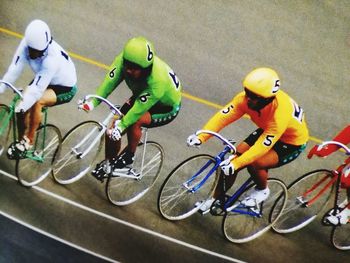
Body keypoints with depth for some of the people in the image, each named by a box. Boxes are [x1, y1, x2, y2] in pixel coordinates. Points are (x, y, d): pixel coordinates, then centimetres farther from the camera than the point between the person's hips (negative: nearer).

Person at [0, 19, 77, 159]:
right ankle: (21, 140, 12)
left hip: (65, 89, -6)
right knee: (23, 108, -11)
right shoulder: (26, 44, -23)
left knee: (36, 101, -30)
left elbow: (37, 88, -38)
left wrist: (20, 108, -42)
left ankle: (29, 140, -12)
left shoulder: (52, 58, -38)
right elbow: (14, 69, -24)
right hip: (42, 79, 6)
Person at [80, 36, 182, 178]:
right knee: (113, 130, -7)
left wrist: (120, 126, -38)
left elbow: (138, 108, -39)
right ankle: (108, 162, 18)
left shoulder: (158, 81, -42)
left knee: (134, 121, -32)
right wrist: (93, 102, -40)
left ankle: (129, 157, -7)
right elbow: (109, 81, -30)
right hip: (140, 95, 6)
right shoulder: (124, 60, -27)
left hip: (166, 108, -6)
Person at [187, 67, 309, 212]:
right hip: (266, 130, 6)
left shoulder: (280, 113, -40)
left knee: (254, 163, -29)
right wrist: (201, 137, -41)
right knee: (231, 162, -8)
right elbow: (223, 116, -29)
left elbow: (262, 147, -40)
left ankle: (262, 190, 4)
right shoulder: (246, 98, -25)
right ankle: (215, 199, 12)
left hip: (292, 142, -5)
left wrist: (236, 163, -47)